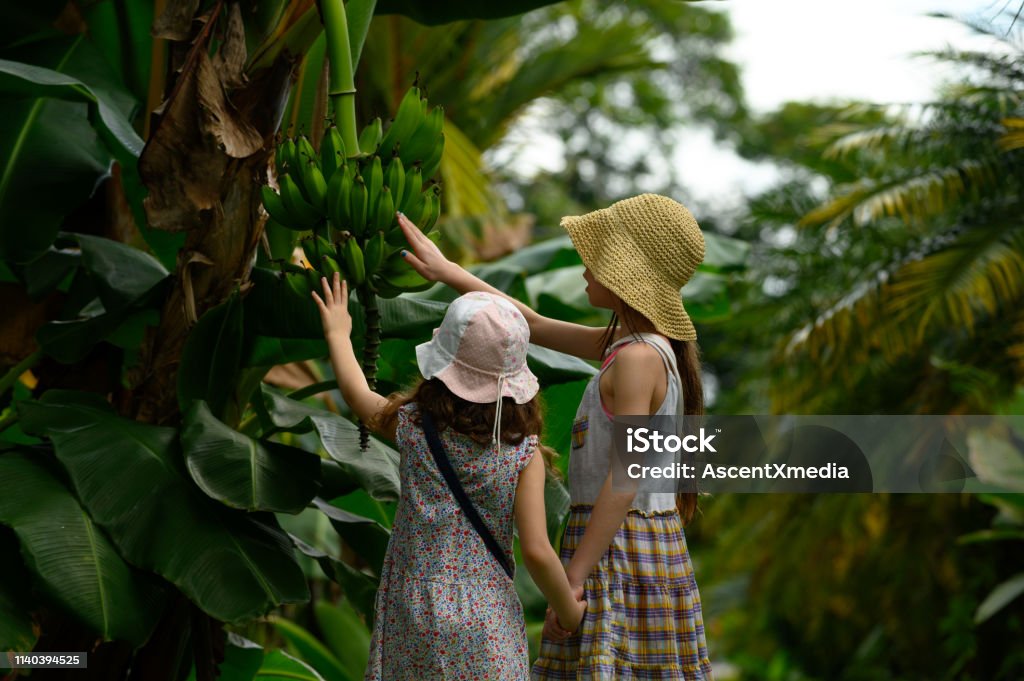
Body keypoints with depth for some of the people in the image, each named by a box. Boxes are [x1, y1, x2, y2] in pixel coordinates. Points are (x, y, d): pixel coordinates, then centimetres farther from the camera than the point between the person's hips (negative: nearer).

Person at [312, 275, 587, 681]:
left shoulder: (411, 427, -7)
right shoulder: (523, 452, -12)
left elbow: (356, 393, 14)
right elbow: (536, 551, -15)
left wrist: (338, 334, 31)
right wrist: (568, 611, 2)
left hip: (414, 617, 2)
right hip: (487, 626, -1)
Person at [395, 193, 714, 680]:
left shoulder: (636, 358, -18)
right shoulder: (627, 342, 12)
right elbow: (535, 325, 21)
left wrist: (574, 577, -19)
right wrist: (446, 271, 22)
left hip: (622, 547, -9)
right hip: (652, 543, 9)